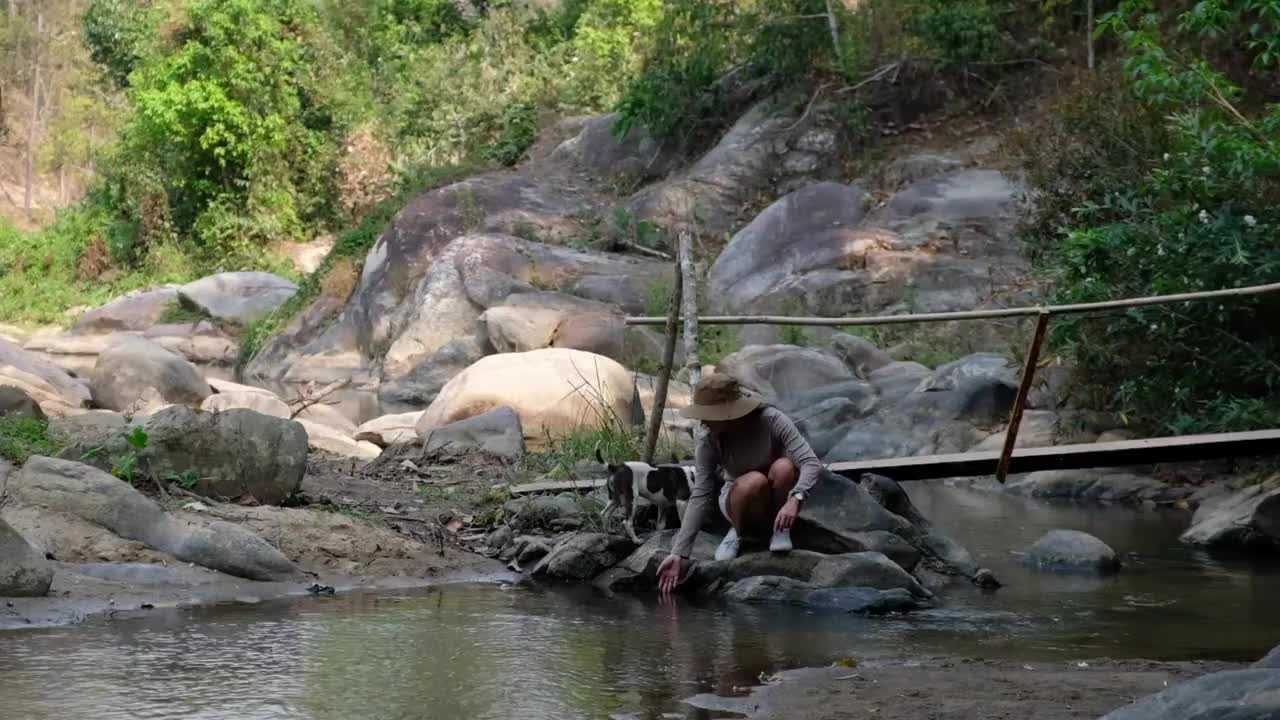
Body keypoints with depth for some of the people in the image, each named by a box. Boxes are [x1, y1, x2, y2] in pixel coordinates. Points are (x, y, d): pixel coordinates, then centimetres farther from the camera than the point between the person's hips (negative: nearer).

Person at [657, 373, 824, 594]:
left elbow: (812, 463, -33)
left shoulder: (772, 420, -26)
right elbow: (700, 497, -21)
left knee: (784, 467, -34)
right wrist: (679, 553, -28)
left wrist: (794, 499, -52)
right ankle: (737, 532, -6)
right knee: (755, 482, -35)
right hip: (740, 500, 1)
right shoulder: (709, 443, -20)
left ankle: (781, 529, -10)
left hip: (781, 497, -1)